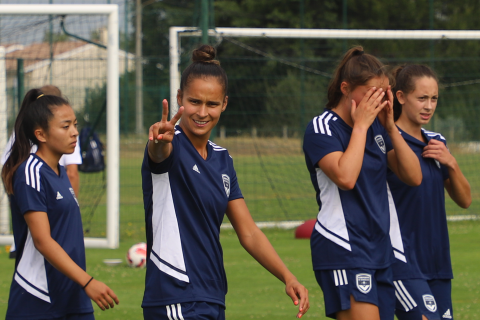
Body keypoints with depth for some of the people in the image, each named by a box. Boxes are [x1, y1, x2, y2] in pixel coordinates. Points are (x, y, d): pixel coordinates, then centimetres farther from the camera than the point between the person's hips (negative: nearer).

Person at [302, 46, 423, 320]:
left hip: (379, 249, 7)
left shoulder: (376, 126, 13)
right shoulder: (322, 127, -7)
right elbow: (345, 177, -23)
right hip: (342, 250, -7)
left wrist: (391, 127, -2)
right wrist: (361, 125, -14)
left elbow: (413, 177, 7)